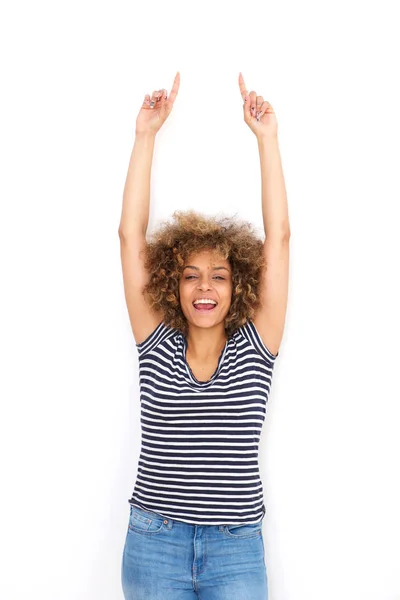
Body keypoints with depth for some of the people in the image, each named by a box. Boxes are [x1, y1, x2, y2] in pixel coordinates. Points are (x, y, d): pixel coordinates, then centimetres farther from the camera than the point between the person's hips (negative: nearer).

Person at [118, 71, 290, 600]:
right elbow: (131, 234, -3)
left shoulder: (255, 346, -1)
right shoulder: (157, 344, 0)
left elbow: (278, 235, -6)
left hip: (237, 552, 0)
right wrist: (146, 135, -4)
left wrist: (266, 138, -6)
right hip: (154, 546, 1)